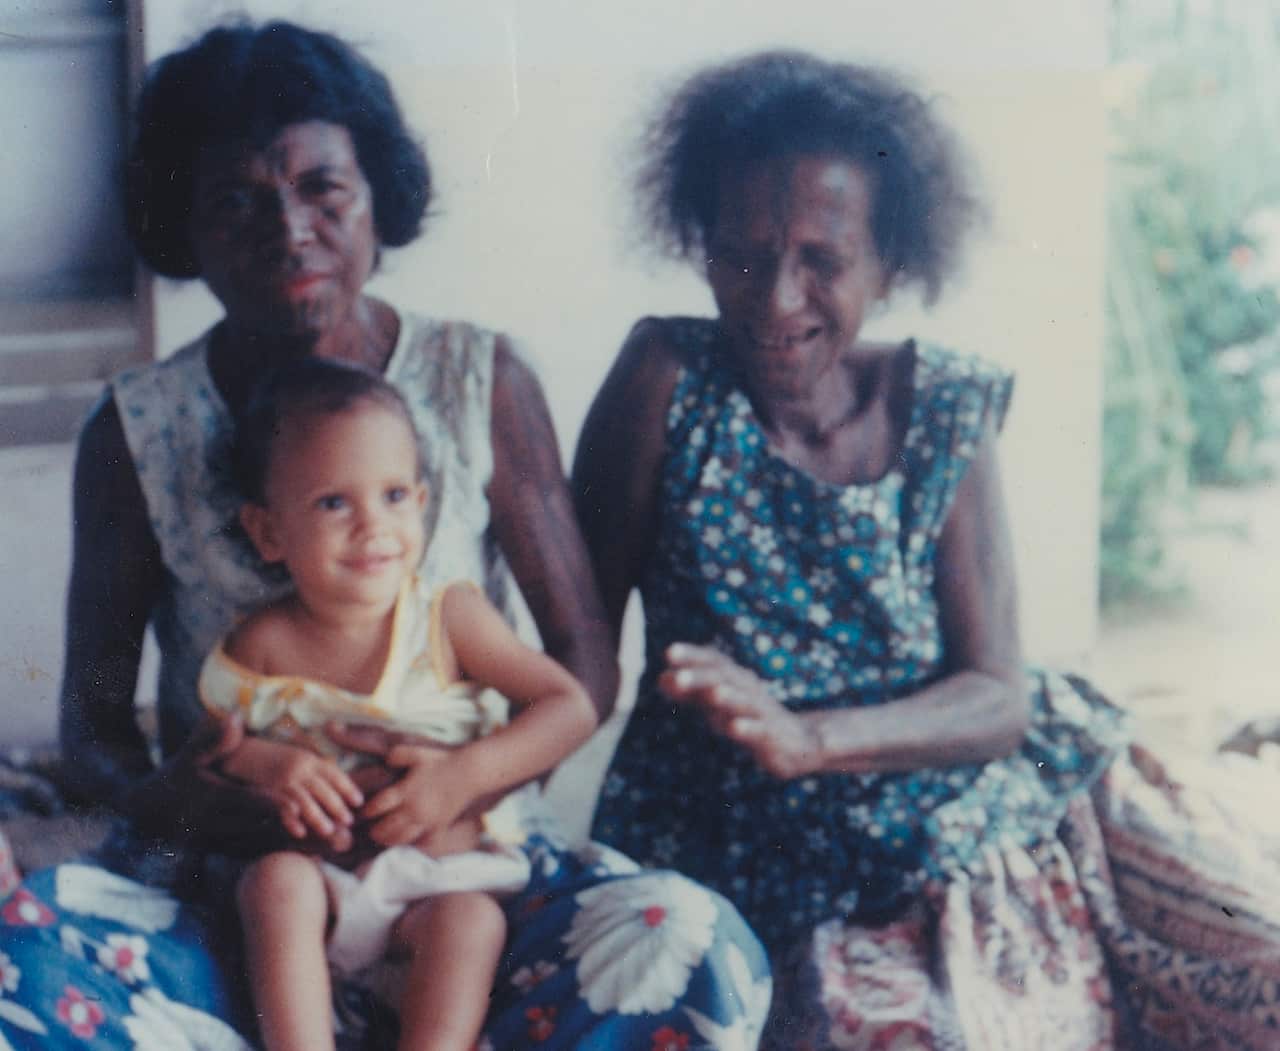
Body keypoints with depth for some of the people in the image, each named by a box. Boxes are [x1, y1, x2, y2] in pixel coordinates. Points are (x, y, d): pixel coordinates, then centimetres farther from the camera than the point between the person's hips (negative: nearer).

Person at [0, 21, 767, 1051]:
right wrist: (155, 799, -20)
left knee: (699, 951, -31)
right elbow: (93, 712, 4)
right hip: (216, 883, 1)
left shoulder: (482, 382, 1)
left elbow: (584, 659, 1)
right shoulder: (136, 431, 2)